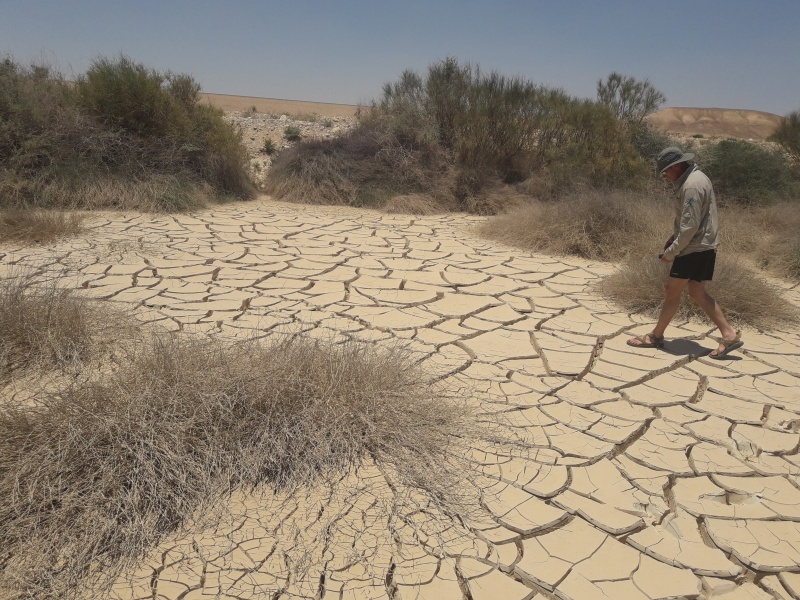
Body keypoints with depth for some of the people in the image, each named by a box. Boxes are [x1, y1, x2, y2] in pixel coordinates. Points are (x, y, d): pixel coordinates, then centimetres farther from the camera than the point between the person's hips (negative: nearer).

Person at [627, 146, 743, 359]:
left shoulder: (692, 185, -20)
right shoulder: (694, 178, 13)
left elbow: (690, 225, -23)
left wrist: (671, 252, -16)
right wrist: (673, 238, 11)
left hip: (694, 249, -10)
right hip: (702, 247, 10)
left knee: (672, 291, 0)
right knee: (697, 293, 11)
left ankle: (656, 336, 12)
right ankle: (729, 335, 11)